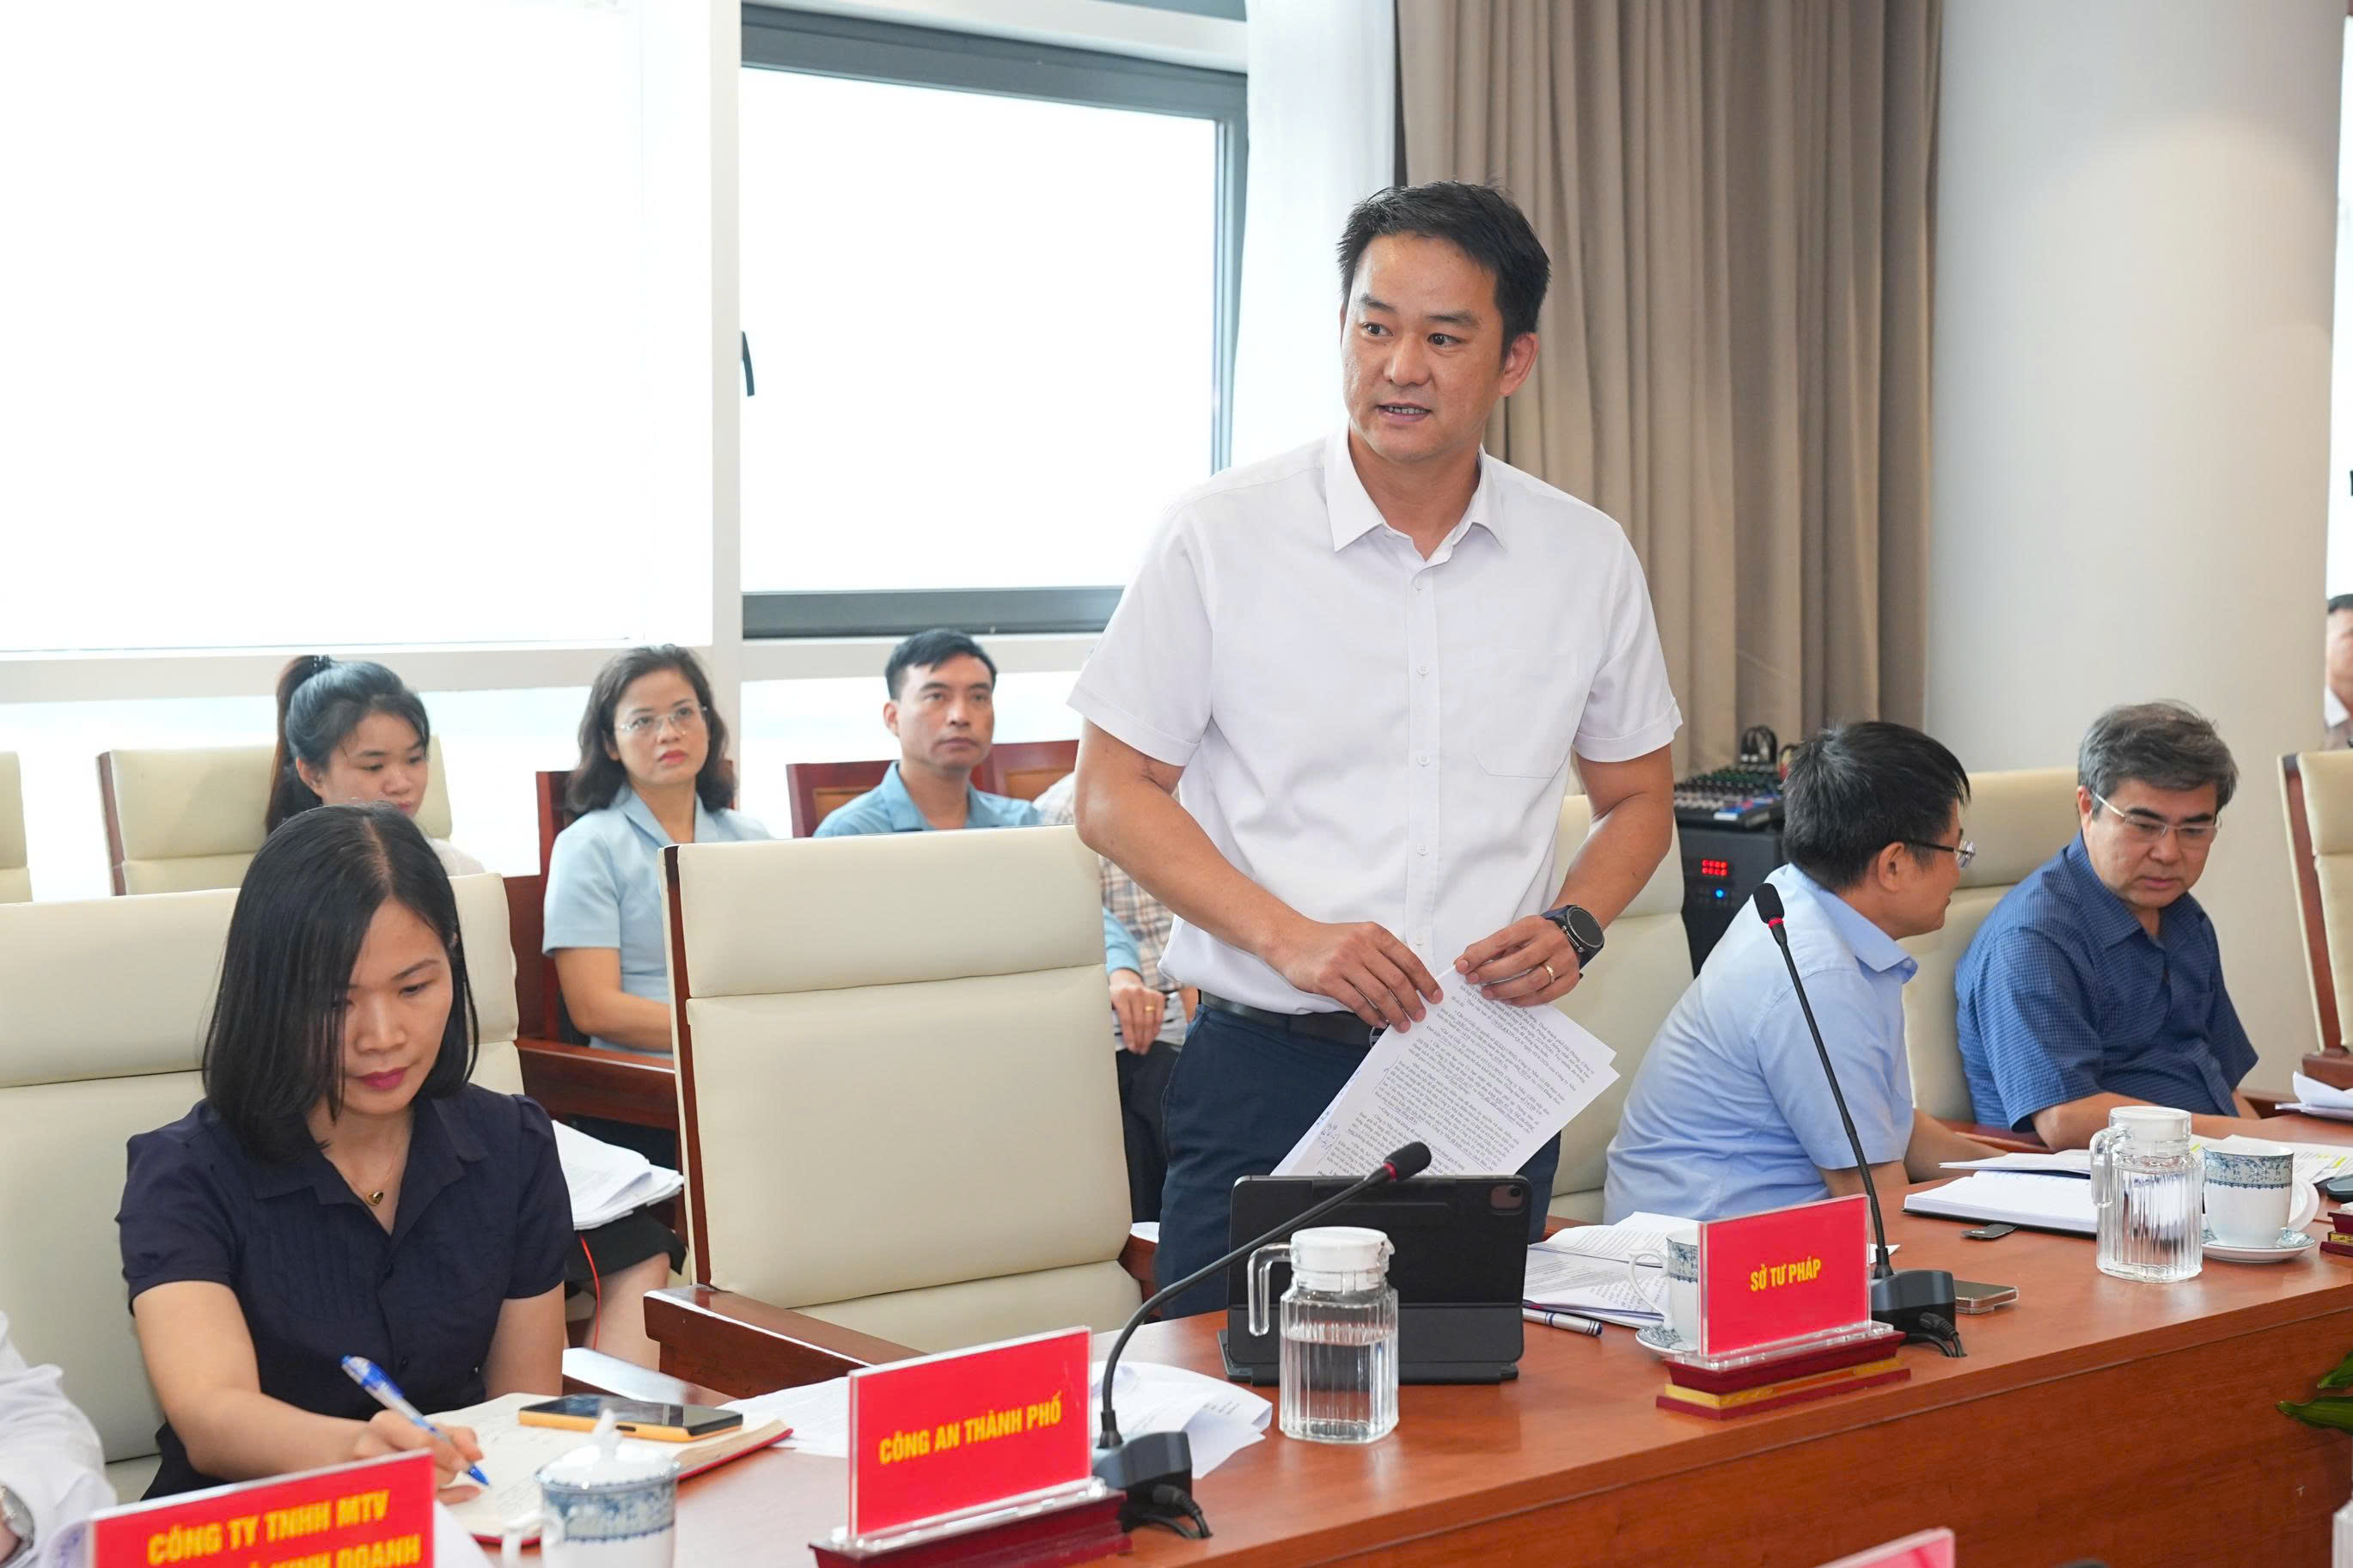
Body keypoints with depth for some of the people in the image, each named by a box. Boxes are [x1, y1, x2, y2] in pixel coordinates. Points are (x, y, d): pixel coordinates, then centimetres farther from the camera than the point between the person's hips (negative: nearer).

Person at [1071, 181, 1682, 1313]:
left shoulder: (1587, 560, 6)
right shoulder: (1216, 538, -2)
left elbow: (1637, 796, 17)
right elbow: (1115, 794, -1)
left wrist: (1573, 928, -3)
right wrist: (1287, 936, -14)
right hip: (1266, 1075, -2)